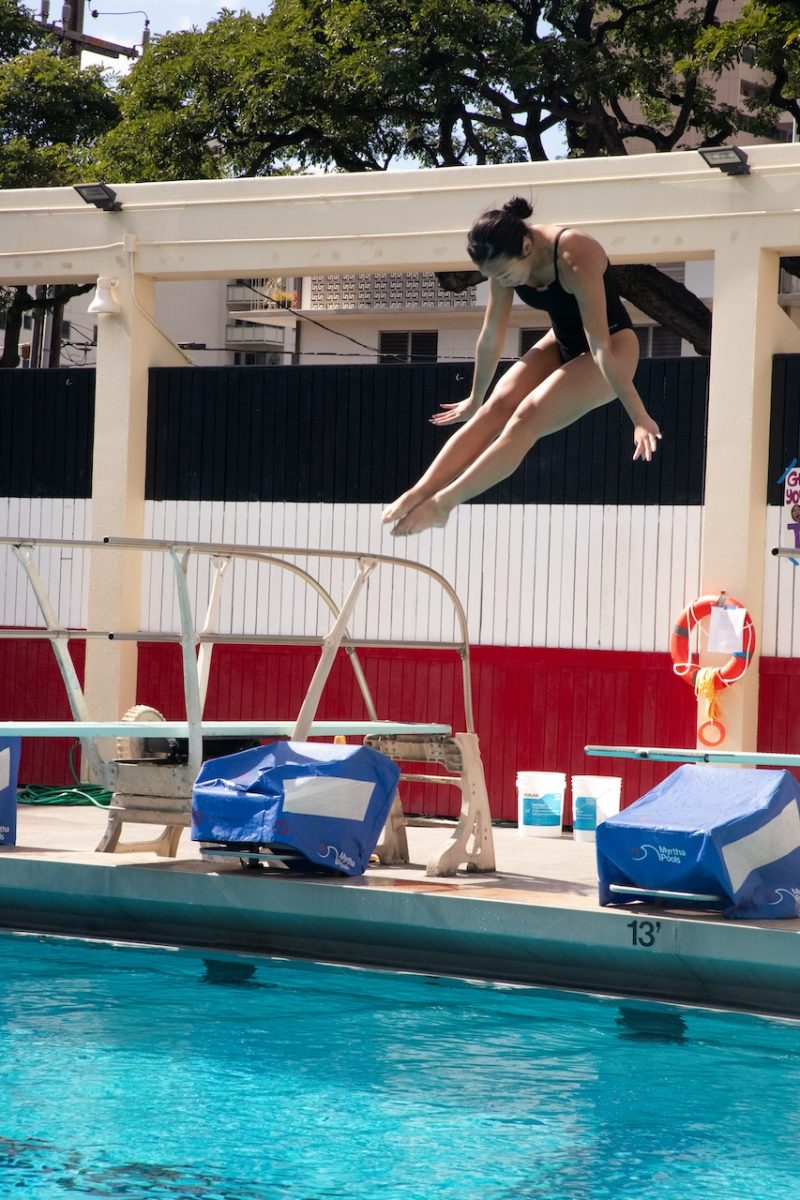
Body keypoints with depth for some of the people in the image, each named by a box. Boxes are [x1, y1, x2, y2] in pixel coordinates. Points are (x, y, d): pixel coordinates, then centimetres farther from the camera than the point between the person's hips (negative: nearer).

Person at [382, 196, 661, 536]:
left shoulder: (574, 259, -32)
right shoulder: (506, 260, -12)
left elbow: (601, 348, -33)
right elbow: (491, 338, 1)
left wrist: (639, 418, -31)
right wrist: (474, 400, 11)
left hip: (613, 348, -6)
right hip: (562, 344, 6)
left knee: (528, 416, -25)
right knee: (496, 409, -17)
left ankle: (443, 502, -31)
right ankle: (418, 493, -28)